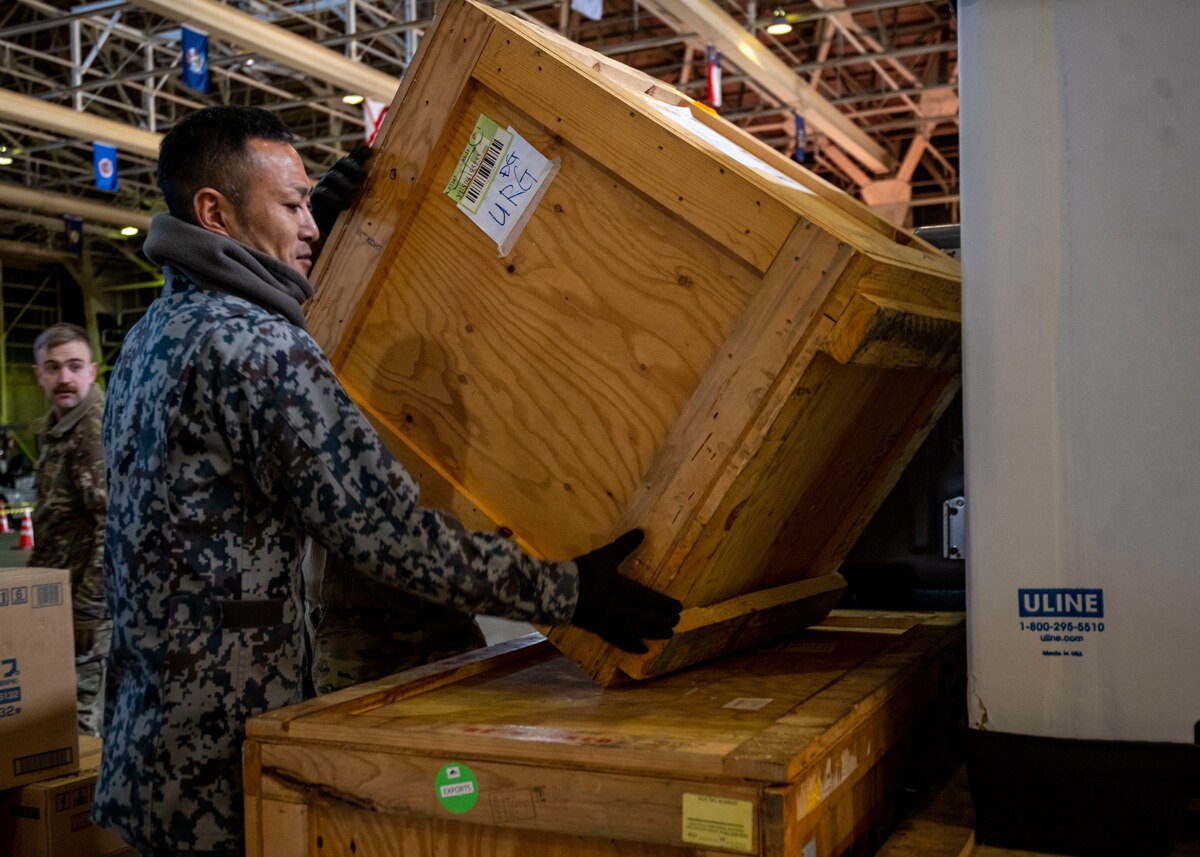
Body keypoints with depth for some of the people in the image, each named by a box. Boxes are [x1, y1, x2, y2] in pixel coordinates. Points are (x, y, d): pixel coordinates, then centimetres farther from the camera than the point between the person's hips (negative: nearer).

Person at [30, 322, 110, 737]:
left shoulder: (98, 426, -15)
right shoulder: (56, 427, 15)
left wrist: (87, 609, -22)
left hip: (85, 605, -9)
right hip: (57, 601, 9)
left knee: (82, 727, -3)